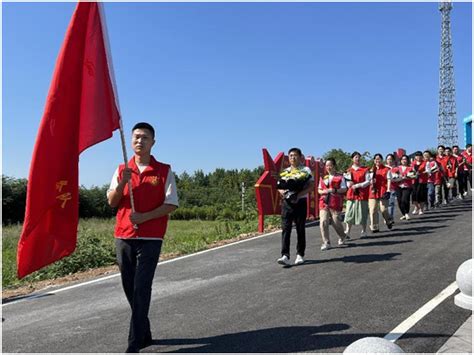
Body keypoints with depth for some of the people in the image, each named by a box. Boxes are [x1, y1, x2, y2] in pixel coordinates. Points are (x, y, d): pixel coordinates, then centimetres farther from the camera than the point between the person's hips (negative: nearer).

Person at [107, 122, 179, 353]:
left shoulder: (164, 171, 0)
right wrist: (122, 182, -13)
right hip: (124, 236, 4)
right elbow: (112, 202, 4)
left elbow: (171, 204, -5)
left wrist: (144, 217, -16)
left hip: (150, 238, -4)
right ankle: (144, 333, 29)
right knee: (130, 288, 11)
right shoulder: (122, 170, 10)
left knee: (141, 289, -8)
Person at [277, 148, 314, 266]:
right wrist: (282, 192, -9)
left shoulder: (305, 170, 3)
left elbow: (311, 185, -7)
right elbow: (279, 186, 15)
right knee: (285, 229, -6)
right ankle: (285, 256, -8)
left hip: (300, 202, -3)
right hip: (286, 202, 3)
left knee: (300, 229, 5)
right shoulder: (285, 172, 15)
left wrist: (298, 195, -18)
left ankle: (300, 255, 16)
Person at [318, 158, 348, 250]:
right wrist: (324, 191, -5)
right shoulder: (323, 177, 15)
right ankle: (326, 242, 0)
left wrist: (334, 190, -18)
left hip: (335, 203, -3)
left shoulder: (340, 177, 2)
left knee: (336, 222, 1)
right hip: (324, 203, 4)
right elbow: (319, 190, 18)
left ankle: (342, 237, 32)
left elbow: (344, 189, -3)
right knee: (323, 222, -8)